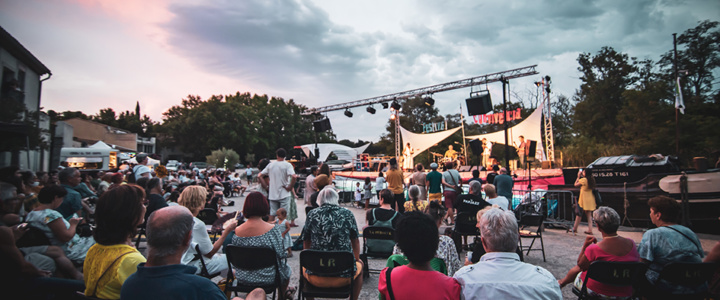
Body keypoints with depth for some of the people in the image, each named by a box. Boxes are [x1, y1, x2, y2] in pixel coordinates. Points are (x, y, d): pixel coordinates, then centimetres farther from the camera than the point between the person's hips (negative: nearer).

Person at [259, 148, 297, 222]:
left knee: (272, 213, 12)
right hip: (284, 194, -4)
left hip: (272, 194, 4)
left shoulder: (270, 165, 4)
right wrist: (290, 187, -12)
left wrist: (268, 184, 10)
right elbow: (294, 177, -25)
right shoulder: (287, 165, -10)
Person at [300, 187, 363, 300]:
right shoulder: (347, 214, 0)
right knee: (359, 264, 33)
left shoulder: (312, 214, 0)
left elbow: (306, 243, 9)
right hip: (344, 277, 0)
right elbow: (355, 241, 10)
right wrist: (357, 259, 29)